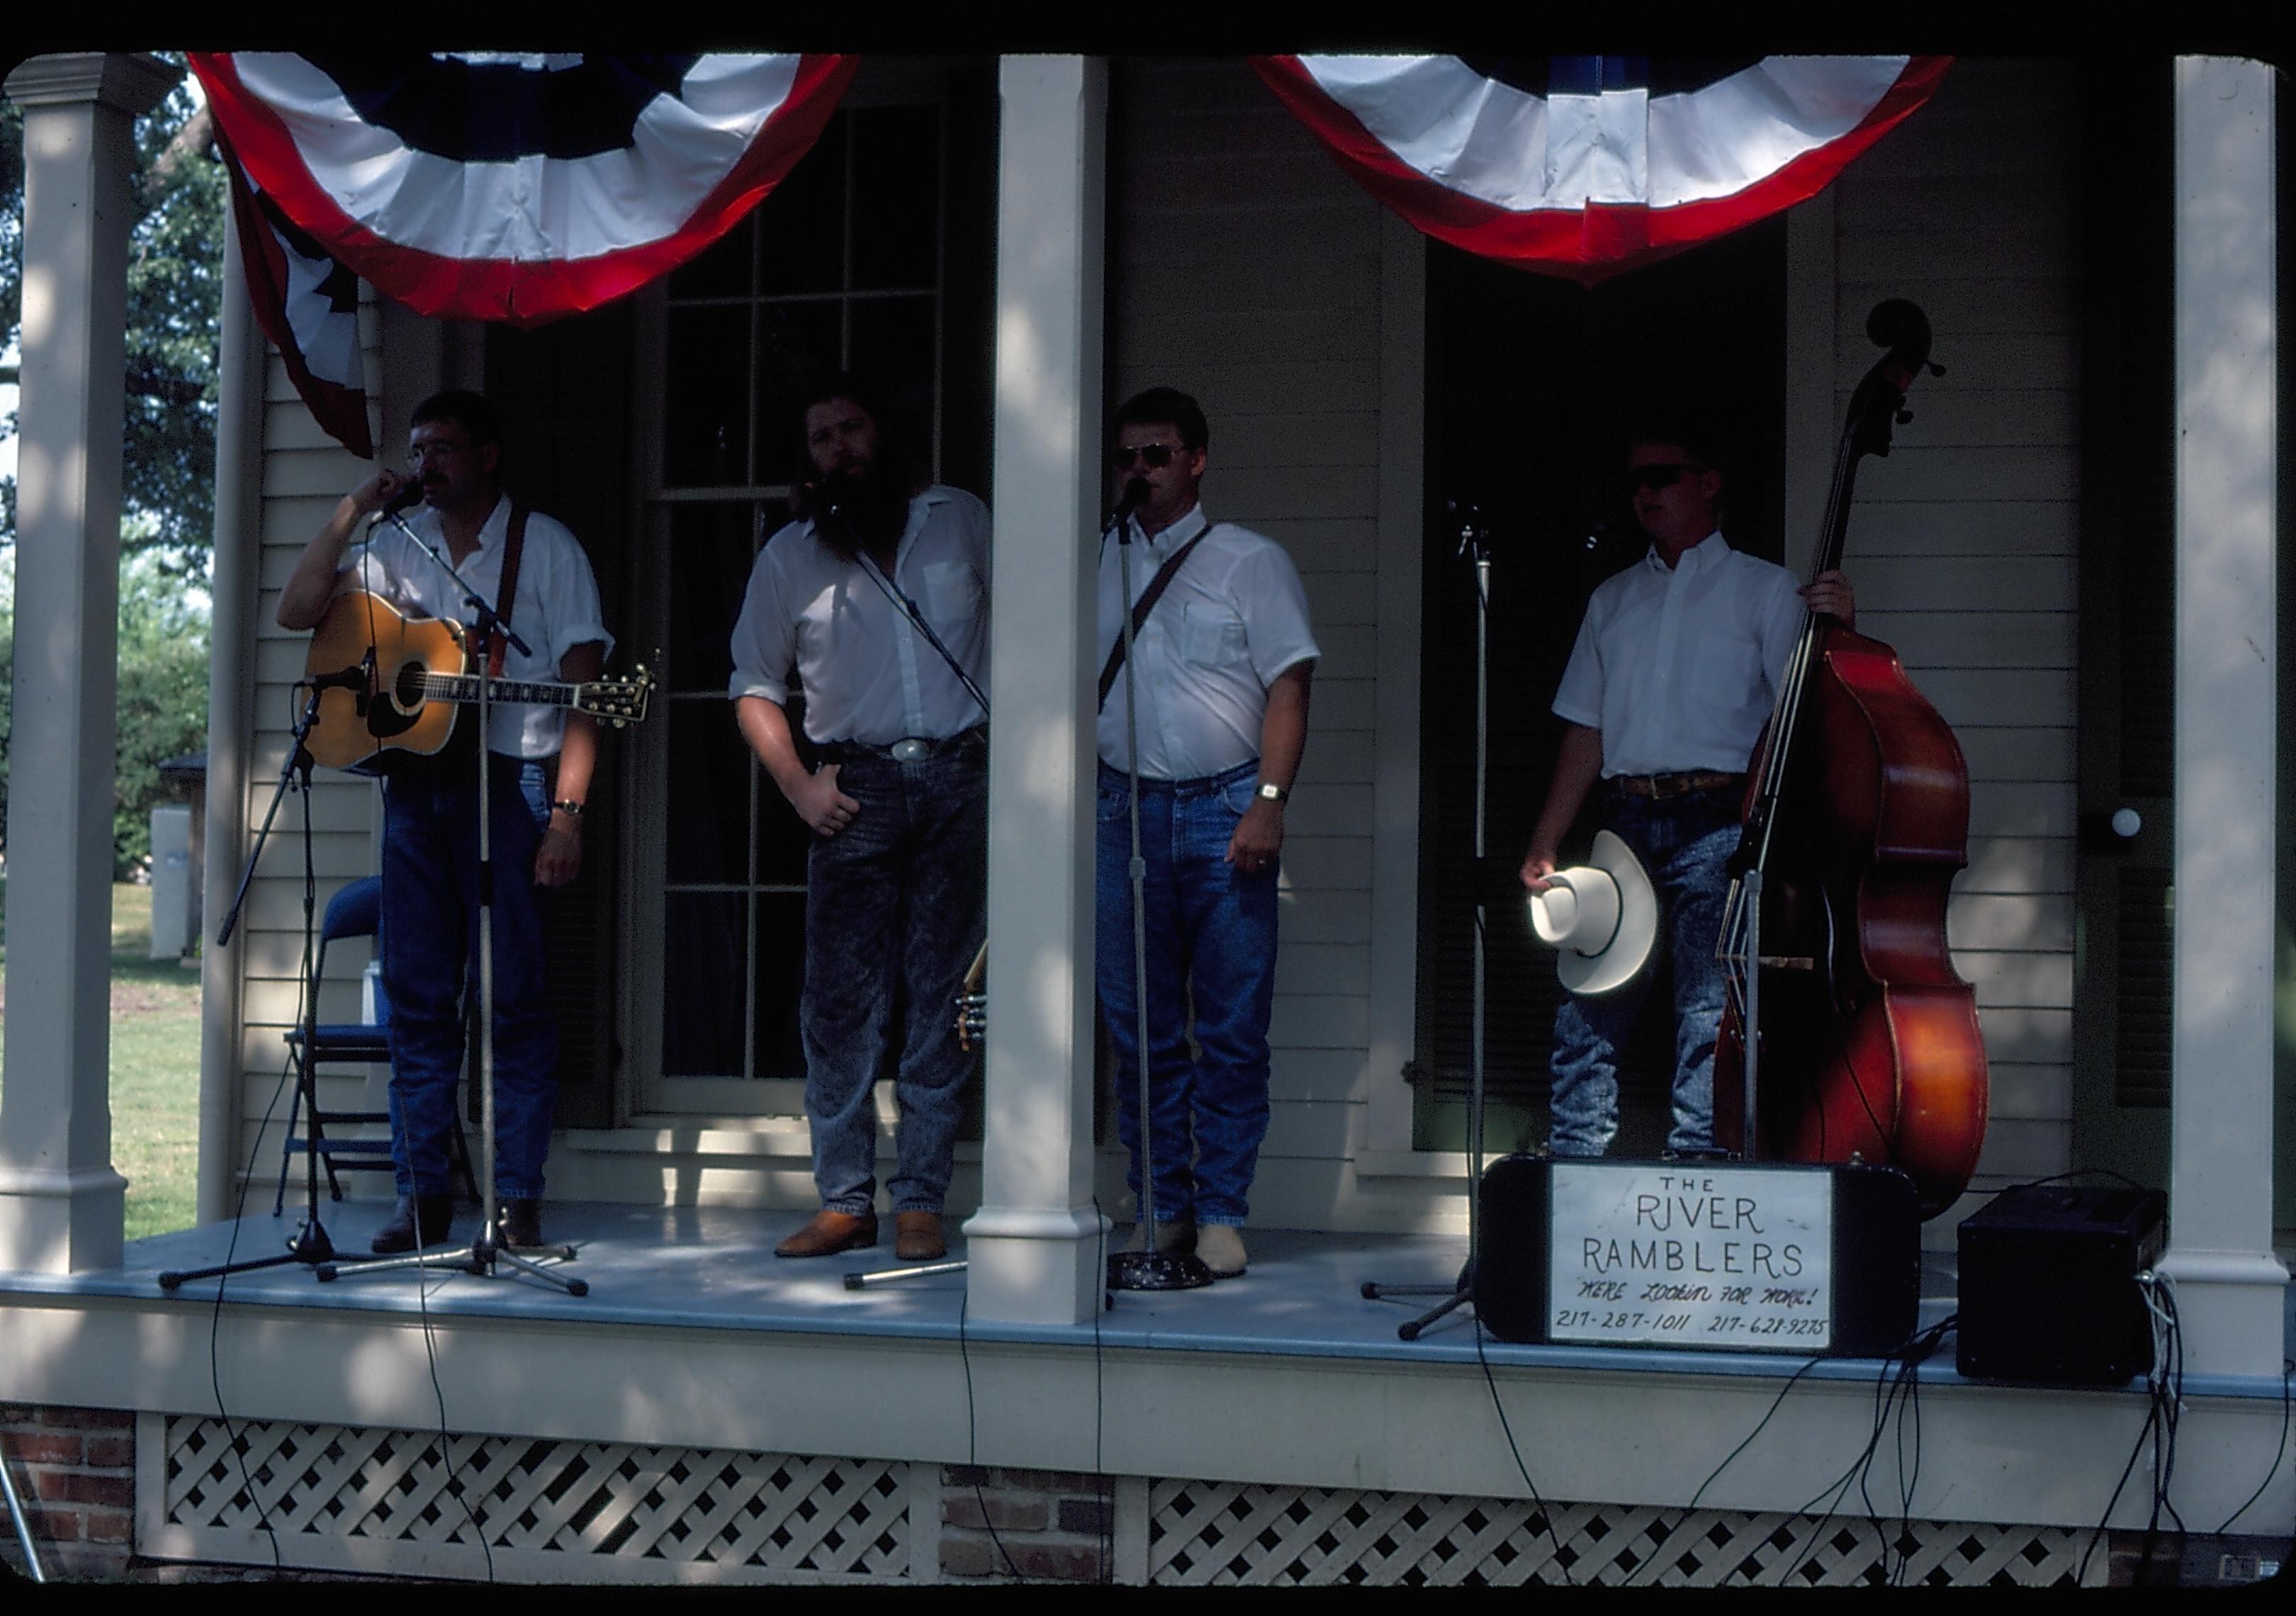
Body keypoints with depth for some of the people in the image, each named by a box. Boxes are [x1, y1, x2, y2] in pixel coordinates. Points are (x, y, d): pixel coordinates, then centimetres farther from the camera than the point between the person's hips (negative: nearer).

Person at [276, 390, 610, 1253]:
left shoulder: (544, 546, 0)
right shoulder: (397, 544, 14)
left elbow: (583, 687, -6)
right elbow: (297, 611, 8)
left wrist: (567, 814, -14)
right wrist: (350, 512, 0)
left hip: (507, 783, -5)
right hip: (412, 782, 5)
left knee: (512, 997, -5)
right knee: (416, 994, 4)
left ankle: (518, 1202, 0)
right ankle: (423, 1195, 10)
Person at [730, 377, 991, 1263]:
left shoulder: (961, 520, 10)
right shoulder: (789, 556, 10)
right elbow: (754, 684, 14)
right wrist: (798, 784, 1)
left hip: (962, 781, 0)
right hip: (856, 790, 1)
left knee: (941, 999, 0)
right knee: (841, 1001, -4)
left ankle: (921, 1201, 5)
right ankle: (844, 1200, 4)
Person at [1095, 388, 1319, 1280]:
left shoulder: (1251, 561, 7)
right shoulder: (1095, 564, 15)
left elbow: (1288, 686, 0)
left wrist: (1268, 801, -11)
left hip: (1225, 809, -3)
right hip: (1125, 805, 3)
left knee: (1233, 1027, -3)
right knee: (1139, 1026, 3)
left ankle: (1221, 1214, 4)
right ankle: (1161, 1208, 12)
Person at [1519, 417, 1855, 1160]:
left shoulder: (1763, 589, 10)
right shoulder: (1612, 600, 22)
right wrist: (1544, 845, 12)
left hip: (1716, 826, -4)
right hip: (1626, 825, 4)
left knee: (1709, 1011, -10)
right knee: (1586, 1008, -2)